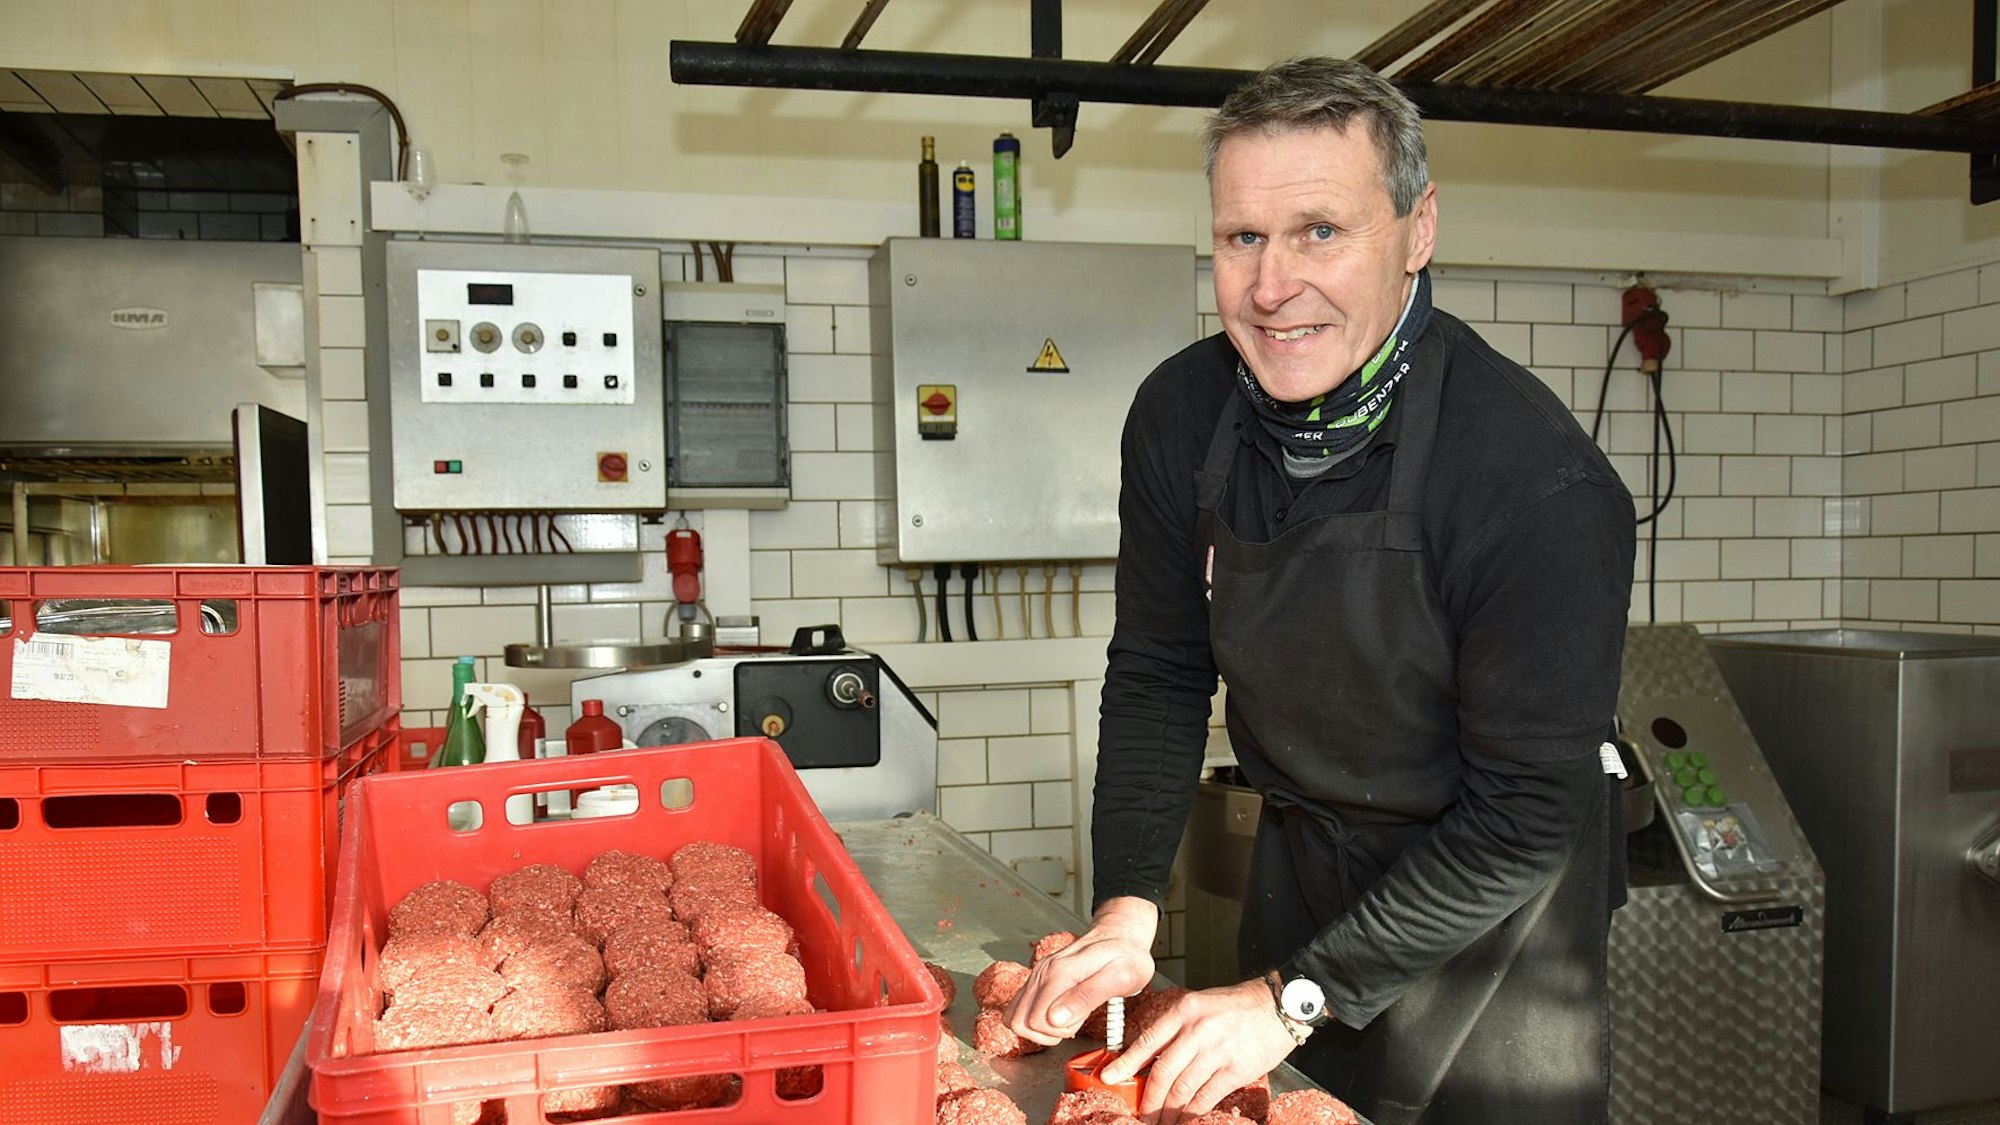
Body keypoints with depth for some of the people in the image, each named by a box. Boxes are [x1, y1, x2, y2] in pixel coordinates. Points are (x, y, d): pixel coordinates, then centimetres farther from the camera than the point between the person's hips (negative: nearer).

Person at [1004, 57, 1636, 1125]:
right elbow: (1157, 676, -3)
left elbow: (1525, 810, -24)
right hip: (1298, 867, 4)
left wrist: (1297, 997, -23)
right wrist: (1126, 909, -12)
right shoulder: (1183, 414, -13)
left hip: (1491, 902, -4)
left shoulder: (1544, 485, -28)